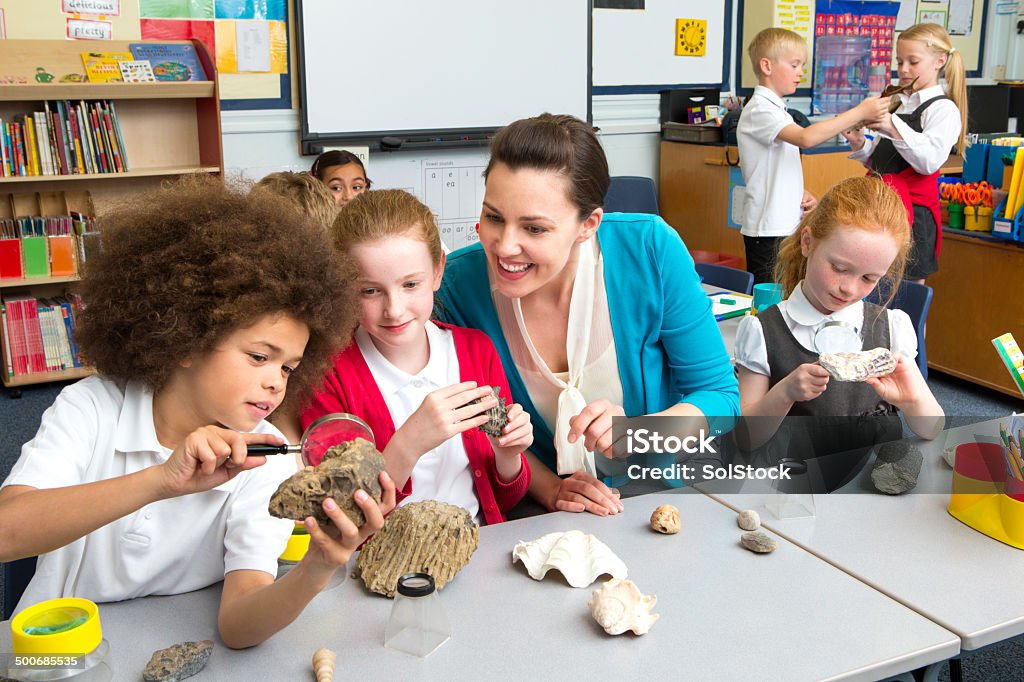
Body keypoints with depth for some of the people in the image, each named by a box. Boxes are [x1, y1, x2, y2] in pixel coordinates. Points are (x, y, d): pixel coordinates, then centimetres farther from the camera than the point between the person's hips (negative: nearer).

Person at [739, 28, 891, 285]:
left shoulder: (777, 109, 18)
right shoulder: (759, 109, -13)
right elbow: (806, 137, -29)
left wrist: (802, 194, 5)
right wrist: (860, 112, -26)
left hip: (788, 224, 10)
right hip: (767, 228, -10)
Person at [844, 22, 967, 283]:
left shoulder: (944, 109, -7)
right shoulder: (895, 104, 14)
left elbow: (929, 161, -22)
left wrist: (893, 127, -30)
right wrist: (860, 145, -1)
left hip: (914, 211, -7)